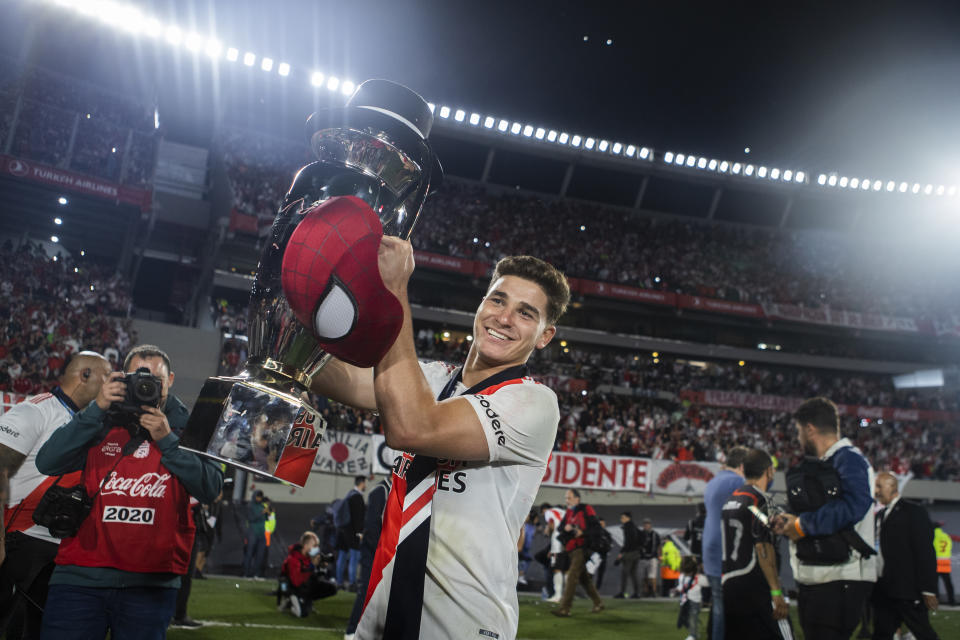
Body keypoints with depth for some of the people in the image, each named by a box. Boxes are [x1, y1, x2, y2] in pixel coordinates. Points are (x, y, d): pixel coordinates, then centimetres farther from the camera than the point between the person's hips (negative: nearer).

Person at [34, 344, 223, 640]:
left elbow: (210, 489, -6)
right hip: (81, 574, 1)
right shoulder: (102, 424, 9)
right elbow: (47, 463, -5)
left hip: (151, 581, 0)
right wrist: (97, 408, -11)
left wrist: (167, 440, -13)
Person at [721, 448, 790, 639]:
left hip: (729, 584, 8)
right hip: (755, 587, -8)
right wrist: (776, 591, -15)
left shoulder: (731, 500, 15)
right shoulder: (759, 500, -10)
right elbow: (763, 548, -16)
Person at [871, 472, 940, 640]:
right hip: (883, 591, 7)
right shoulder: (879, 515, 16)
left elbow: (926, 553, -10)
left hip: (907, 591, -7)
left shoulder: (914, 512, -5)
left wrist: (928, 590, -14)